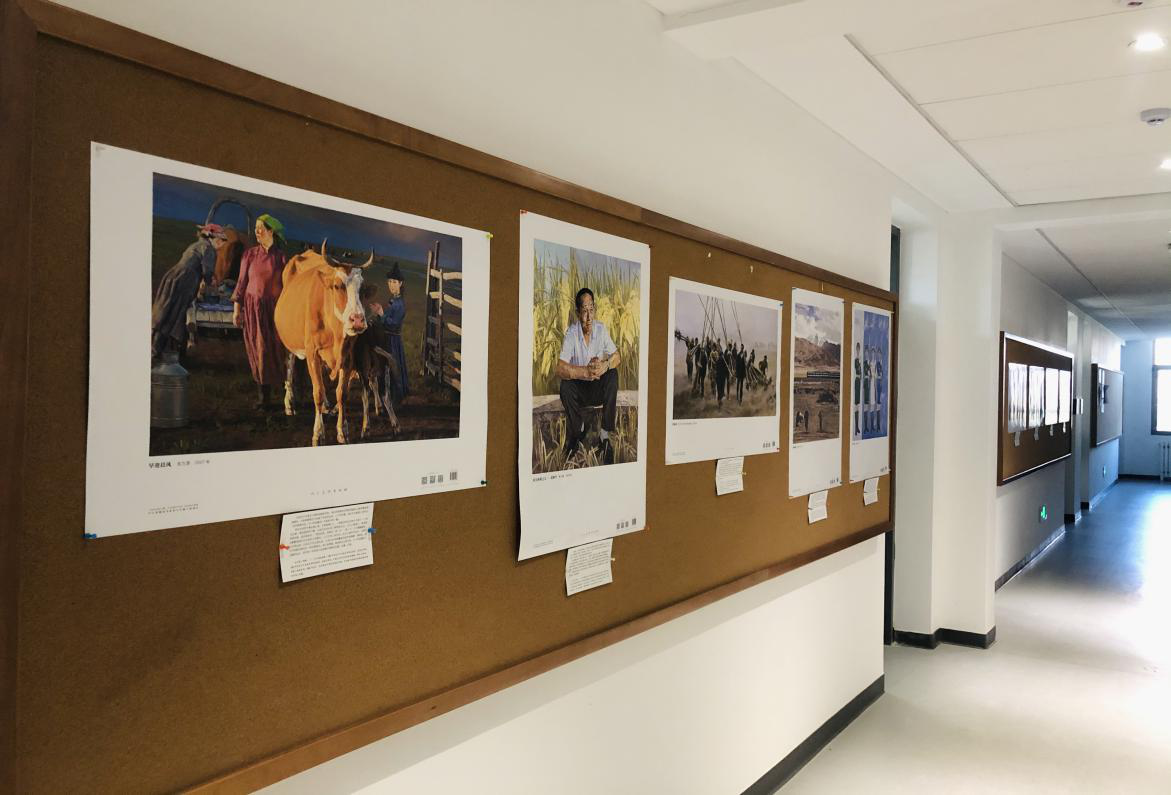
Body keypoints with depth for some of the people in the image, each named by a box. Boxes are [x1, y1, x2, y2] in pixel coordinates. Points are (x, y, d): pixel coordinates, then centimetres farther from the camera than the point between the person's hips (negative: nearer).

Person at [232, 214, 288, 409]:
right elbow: (242, 281, 7)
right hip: (253, 308, 1)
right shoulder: (249, 255, 6)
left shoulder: (281, 256, 2)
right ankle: (263, 397, 8)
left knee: (278, 350, -3)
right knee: (259, 351, 1)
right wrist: (236, 308, 3)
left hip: (276, 308, -1)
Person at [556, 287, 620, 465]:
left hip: (599, 387, 1)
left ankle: (605, 436, -22)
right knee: (565, 386, -31)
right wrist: (585, 371, -41)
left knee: (613, 375, -27)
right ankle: (577, 432, -2)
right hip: (579, 388, -1)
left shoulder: (601, 329, -10)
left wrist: (605, 366, -31)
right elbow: (560, 369, -25)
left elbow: (617, 357, -8)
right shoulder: (571, 333, -17)